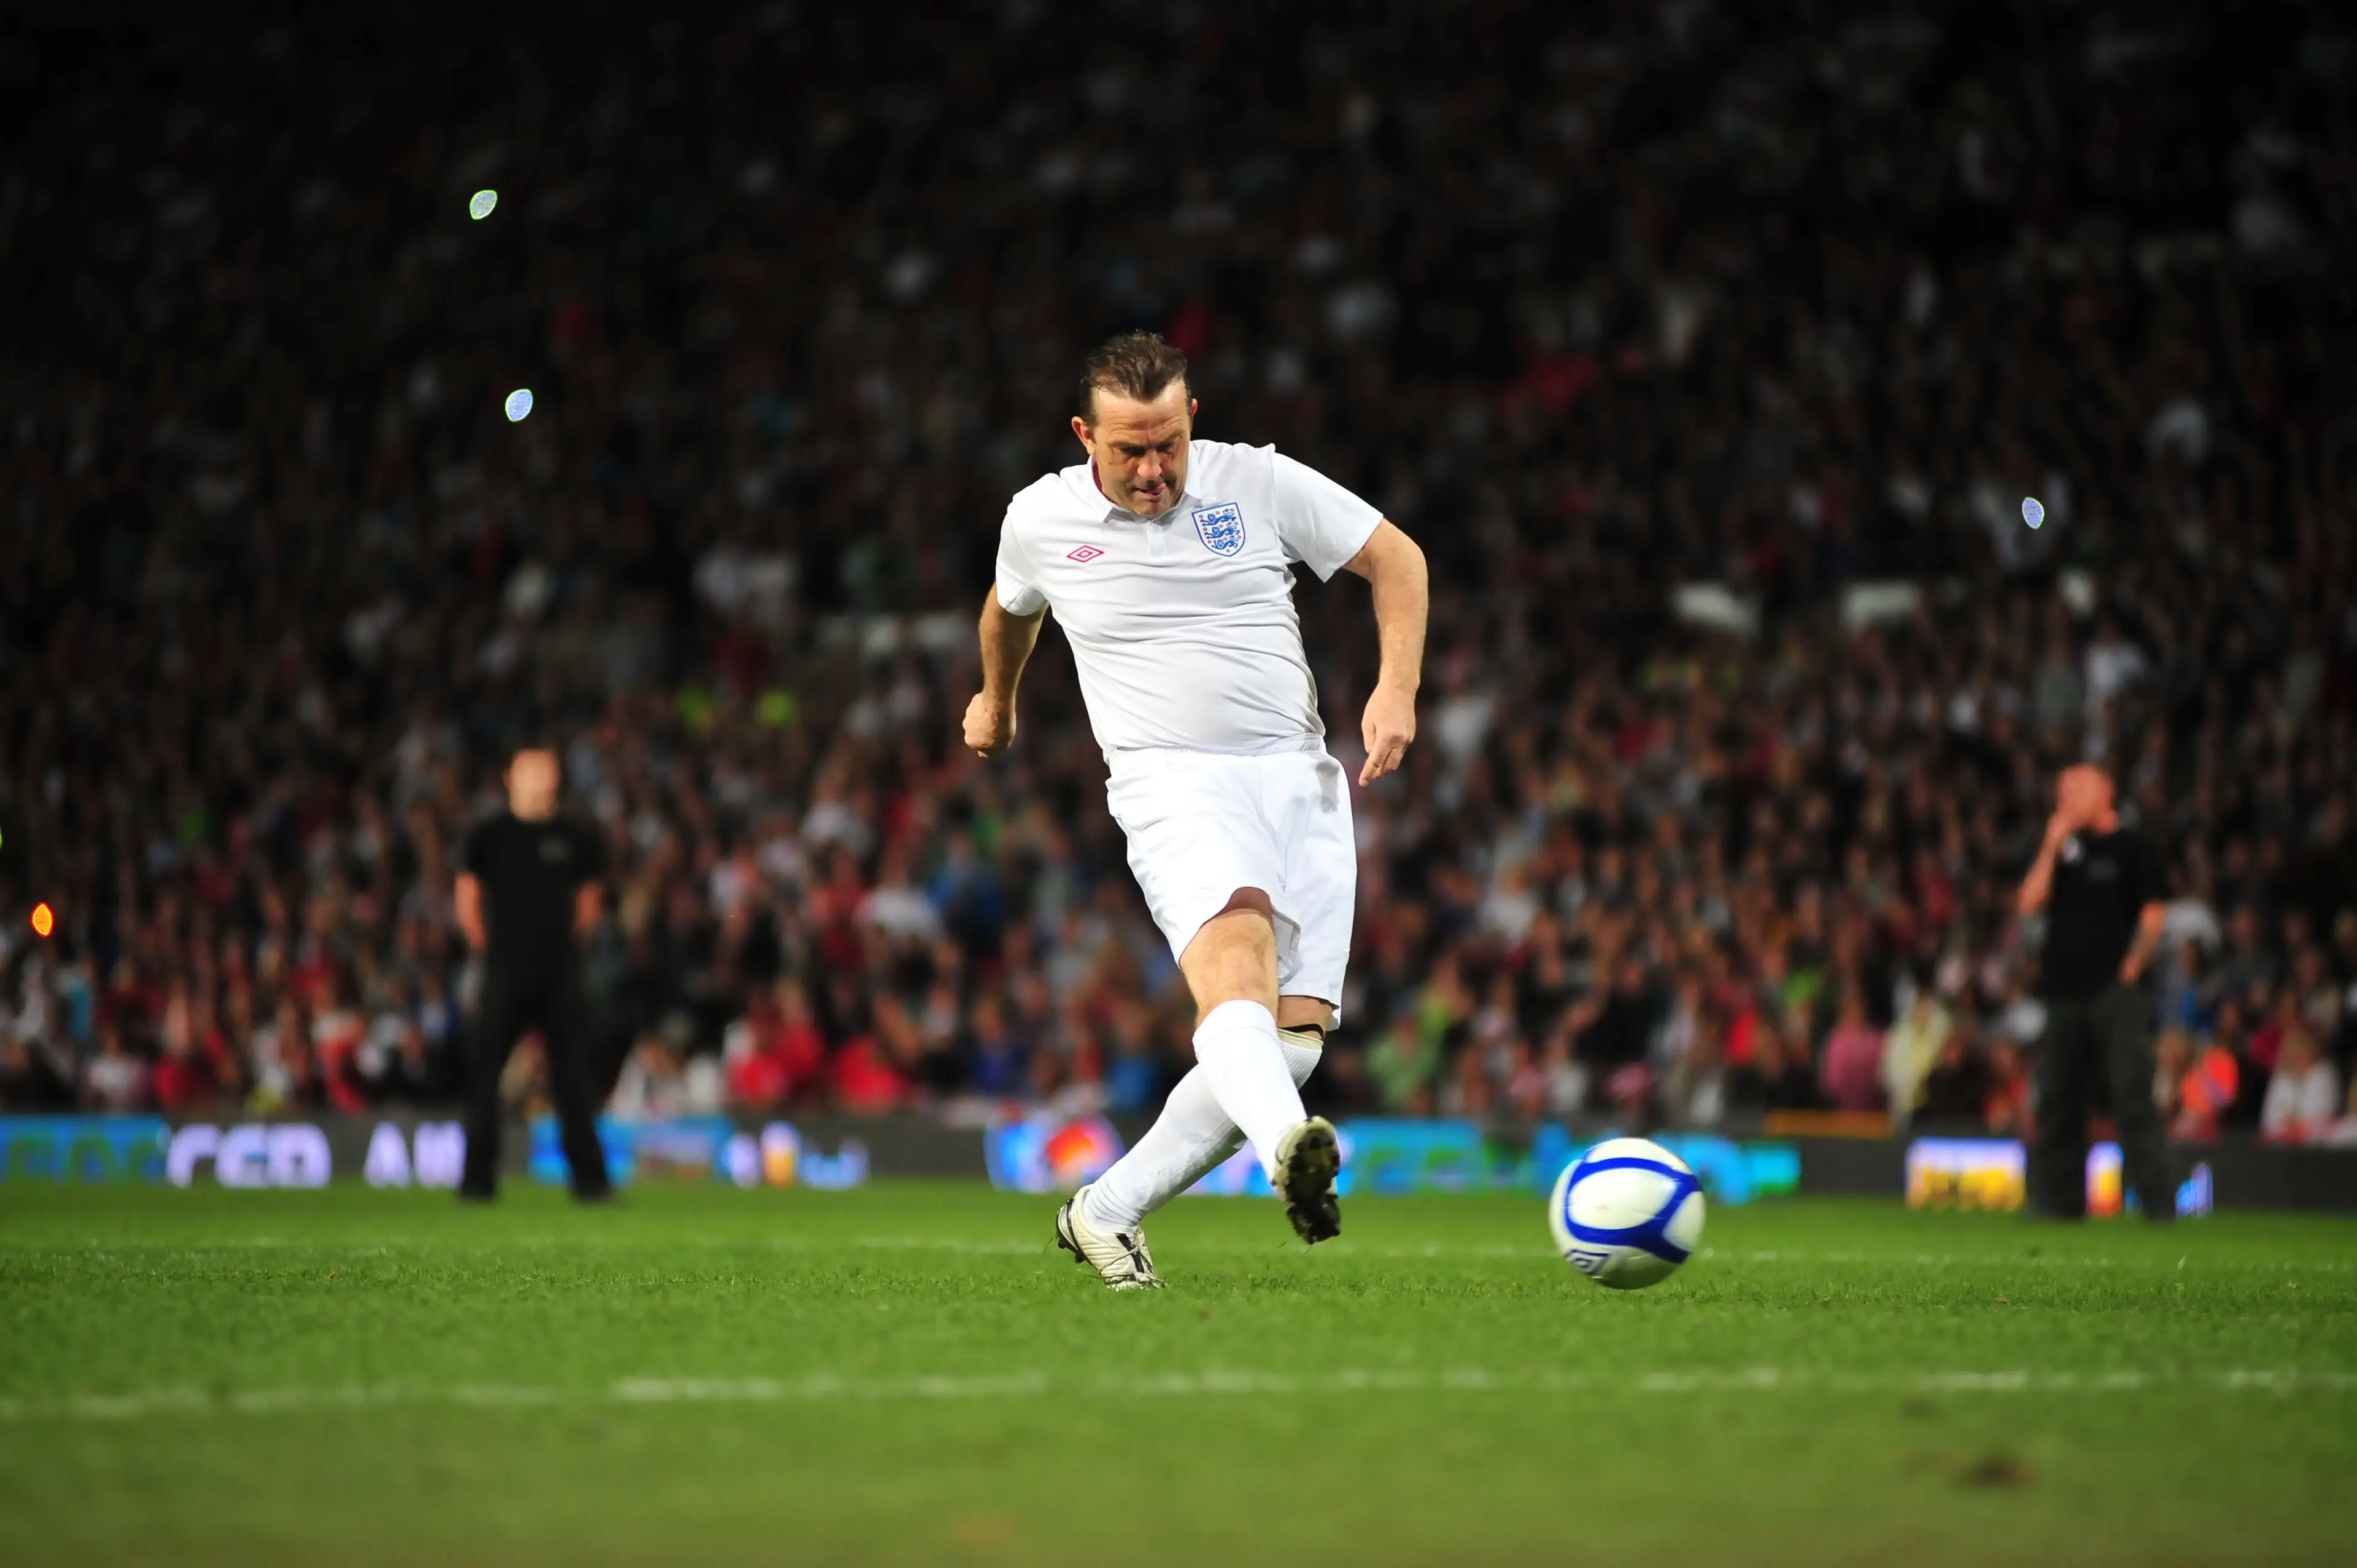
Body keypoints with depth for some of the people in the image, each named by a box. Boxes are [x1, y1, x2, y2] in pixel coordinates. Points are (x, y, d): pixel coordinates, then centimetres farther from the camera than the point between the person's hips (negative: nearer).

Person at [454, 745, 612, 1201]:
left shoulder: (573, 837, 9)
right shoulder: (492, 835, 3)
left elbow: (589, 902, 17)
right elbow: (468, 901, 6)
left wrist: (566, 936, 6)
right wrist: (485, 943, 0)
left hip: (560, 971, 2)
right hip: (506, 972, -2)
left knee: (574, 1074, 1)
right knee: (484, 1073, -3)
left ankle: (589, 1175, 4)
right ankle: (478, 1176, 1)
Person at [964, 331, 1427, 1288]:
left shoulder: (1259, 482, 3)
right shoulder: (1040, 521, 5)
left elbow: (1396, 559, 10)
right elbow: (1010, 607, 29)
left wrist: (1398, 688, -3)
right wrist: (995, 703, 46)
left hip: (1301, 779, 3)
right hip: (1173, 784, -3)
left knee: (1297, 1037, -6)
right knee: (1233, 960, -33)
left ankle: (1105, 1215, 7)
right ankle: (1287, 1150, -60)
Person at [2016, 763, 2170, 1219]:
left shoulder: (2130, 849, 2)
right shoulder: (2065, 849, 16)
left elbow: (2154, 913, -2)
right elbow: (2029, 902, 5)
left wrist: (2133, 964, -9)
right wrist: (2052, 846, -1)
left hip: (2117, 992, -6)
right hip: (2065, 990, 6)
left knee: (2133, 1094, -12)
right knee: (2057, 1098, 7)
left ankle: (2158, 1202, -14)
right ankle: (2060, 1200, 14)